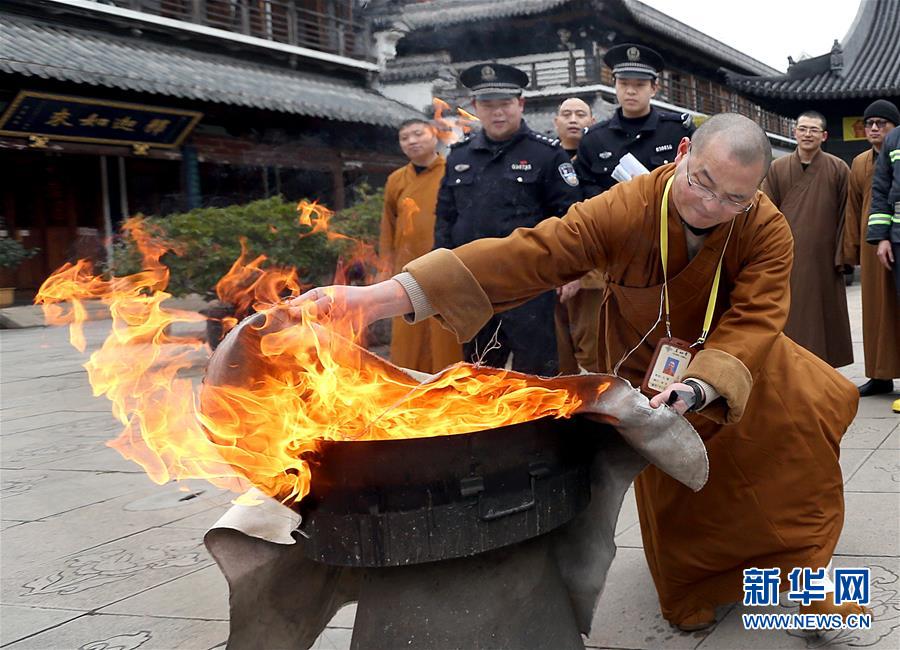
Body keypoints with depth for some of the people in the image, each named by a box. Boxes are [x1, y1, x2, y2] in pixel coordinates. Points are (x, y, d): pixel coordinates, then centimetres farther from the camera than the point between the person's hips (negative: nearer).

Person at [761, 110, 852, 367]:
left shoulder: (838, 169, 2)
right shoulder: (777, 169, 5)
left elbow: (845, 215, 2)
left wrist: (841, 255, -3)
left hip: (823, 257, -1)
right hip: (787, 258, 1)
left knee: (823, 313, 5)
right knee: (789, 317, 2)